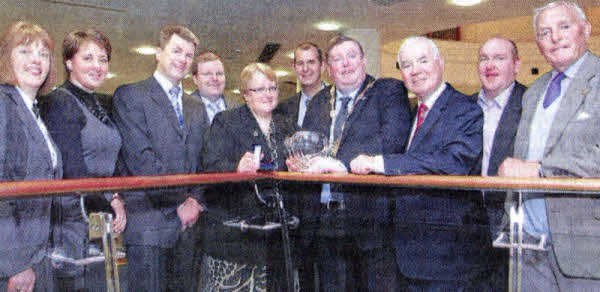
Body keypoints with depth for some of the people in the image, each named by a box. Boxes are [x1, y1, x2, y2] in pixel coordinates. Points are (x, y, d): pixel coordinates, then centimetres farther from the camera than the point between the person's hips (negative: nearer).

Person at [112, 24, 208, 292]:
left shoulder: (196, 107, 19)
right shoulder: (129, 95, -1)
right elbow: (140, 159, -12)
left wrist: (195, 200, -1)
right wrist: (179, 203, -11)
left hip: (188, 220, 6)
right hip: (149, 221, -6)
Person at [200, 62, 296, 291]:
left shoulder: (285, 127, 17)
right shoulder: (225, 122, 2)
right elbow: (211, 164, -11)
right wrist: (237, 168, -31)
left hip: (273, 227, 4)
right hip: (232, 224, -4)